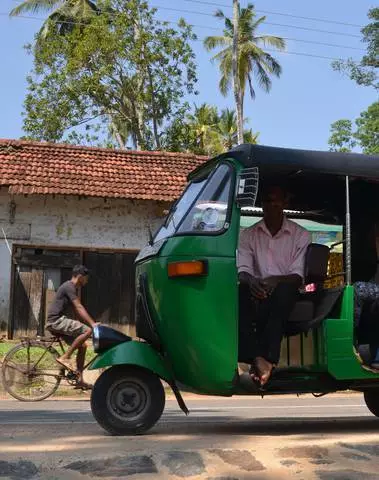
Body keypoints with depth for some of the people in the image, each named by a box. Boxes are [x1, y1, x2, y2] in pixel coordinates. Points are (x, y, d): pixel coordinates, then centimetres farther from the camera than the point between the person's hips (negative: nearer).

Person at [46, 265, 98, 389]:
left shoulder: (72, 288, 18)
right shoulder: (69, 287, -13)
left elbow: (78, 310, 19)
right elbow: (79, 308, -22)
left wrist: (92, 323, 13)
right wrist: (93, 324, -26)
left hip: (59, 321, 10)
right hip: (56, 320, -10)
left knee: (82, 346, 6)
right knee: (87, 331, -22)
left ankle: (79, 379, 8)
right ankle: (65, 357, -16)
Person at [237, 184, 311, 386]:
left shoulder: (300, 235, 6)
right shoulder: (248, 234, 11)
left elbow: (298, 276, -3)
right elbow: (242, 271, 0)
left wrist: (276, 280, -25)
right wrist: (251, 281, -25)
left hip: (283, 293, -1)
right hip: (257, 292, 2)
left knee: (284, 290, -37)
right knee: (239, 294, -33)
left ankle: (265, 358, -43)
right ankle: (259, 358, -44)